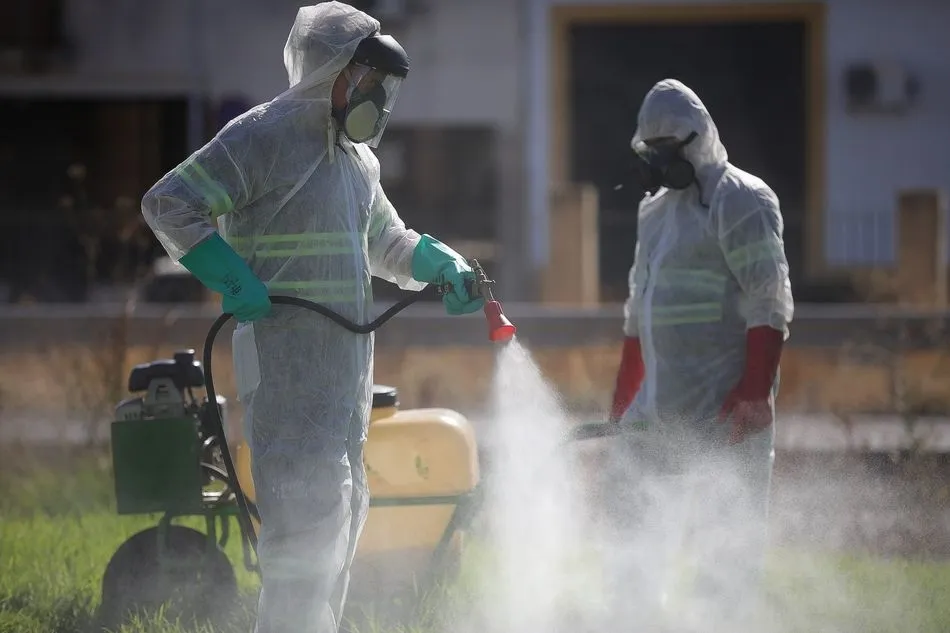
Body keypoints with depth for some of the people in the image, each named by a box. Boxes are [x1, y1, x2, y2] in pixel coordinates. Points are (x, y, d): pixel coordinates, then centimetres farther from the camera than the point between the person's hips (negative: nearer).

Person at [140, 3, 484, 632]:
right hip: (285, 357, -9)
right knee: (309, 507, -16)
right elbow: (168, 203, -13)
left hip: (348, 358, 9)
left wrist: (445, 265, 12)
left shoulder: (357, 157, 18)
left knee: (344, 509, 13)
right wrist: (235, 282, -21)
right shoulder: (262, 136, -9)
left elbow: (386, 243, 32)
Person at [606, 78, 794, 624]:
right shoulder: (656, 210, 20)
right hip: (662, 405, 9)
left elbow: (769, 306, -14)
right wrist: (622, 406, 22)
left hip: (726, 408, -9)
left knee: (733, 532, -7)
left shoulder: (740, 201, -7)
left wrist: (755, 392, -22)